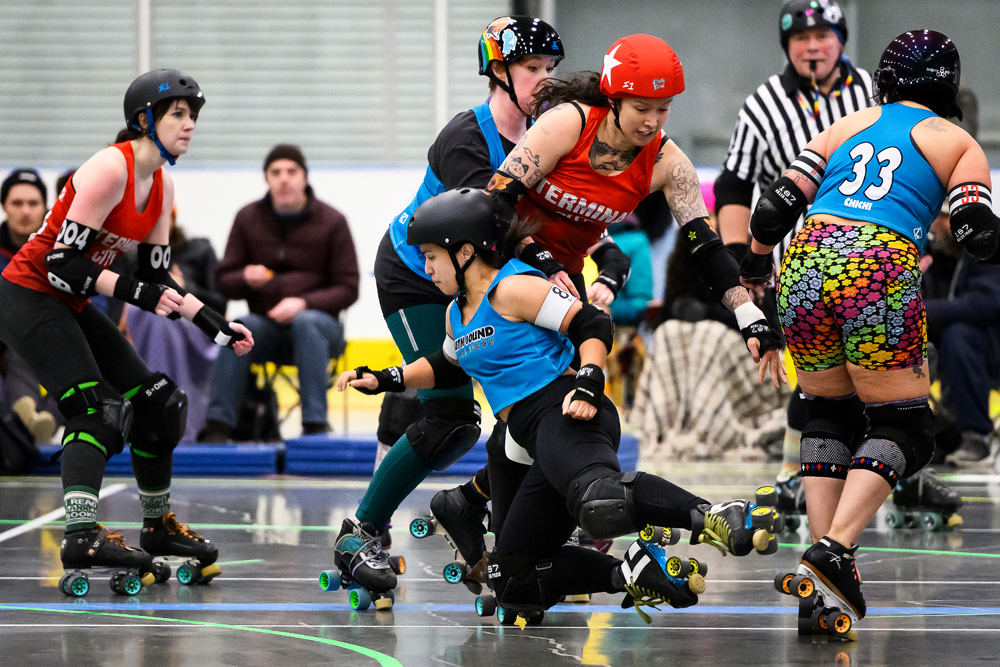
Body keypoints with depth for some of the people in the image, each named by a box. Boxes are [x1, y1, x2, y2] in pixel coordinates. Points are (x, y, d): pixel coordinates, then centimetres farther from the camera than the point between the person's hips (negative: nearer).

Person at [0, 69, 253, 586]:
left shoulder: (162, 185, 6)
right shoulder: (110, 169, -22)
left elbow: (159, 280, 11)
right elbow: (61, 263, -25)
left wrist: (217, 326, 3)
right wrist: (137, 293, -28)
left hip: (71, 308, 9)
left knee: (156, 403, 9)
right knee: (96, 409, -23)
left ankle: (158, 526, 23)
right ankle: (81, 535, -34)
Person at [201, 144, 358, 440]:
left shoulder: (331, 221, -1)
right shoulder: (248, 218, 6)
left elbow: (348, 289, -3)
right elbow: (224, 281, 8)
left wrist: (303, 302, -20)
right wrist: (246, 279, -17)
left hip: (318, 319, -2)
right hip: (265, 320, 2)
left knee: (306, 322, -37)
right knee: (239, 327, -32)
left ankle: (316, 425, -40)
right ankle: (218, 425, -36)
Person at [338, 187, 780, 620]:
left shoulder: (511, 289, -5)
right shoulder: (457, 314, 23)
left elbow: (592, 325, -10)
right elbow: (447, 366, 43)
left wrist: (588, 384, -24)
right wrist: (384, 381, 32)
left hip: (564, 414, -10)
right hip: (536, 438, 10)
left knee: (602, 503, -45)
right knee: (511, 580, 1)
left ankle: (717, 520, -43)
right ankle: (634, 575, -9)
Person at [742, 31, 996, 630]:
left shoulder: (847, 127, 22)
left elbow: (776, 208, 15)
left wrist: (754, 267, 31)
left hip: (806, 266, 4)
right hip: (882, 274, -4)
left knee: (829, 416, 21)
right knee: (903, 426, 7)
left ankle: (823, 552, 9)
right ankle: (836, 550, -13)